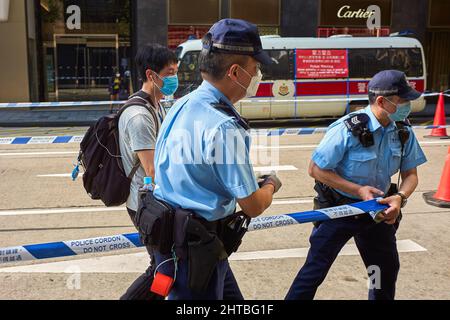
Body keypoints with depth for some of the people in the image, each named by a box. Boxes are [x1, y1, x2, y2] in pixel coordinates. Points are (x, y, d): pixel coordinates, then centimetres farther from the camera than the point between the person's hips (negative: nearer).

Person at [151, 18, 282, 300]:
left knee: (230, 296, 21)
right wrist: (271, 185, 4)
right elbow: (253, 206, -18)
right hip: (194, 249, -9)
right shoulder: (224, 127, -24)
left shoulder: (182, 105, 3)